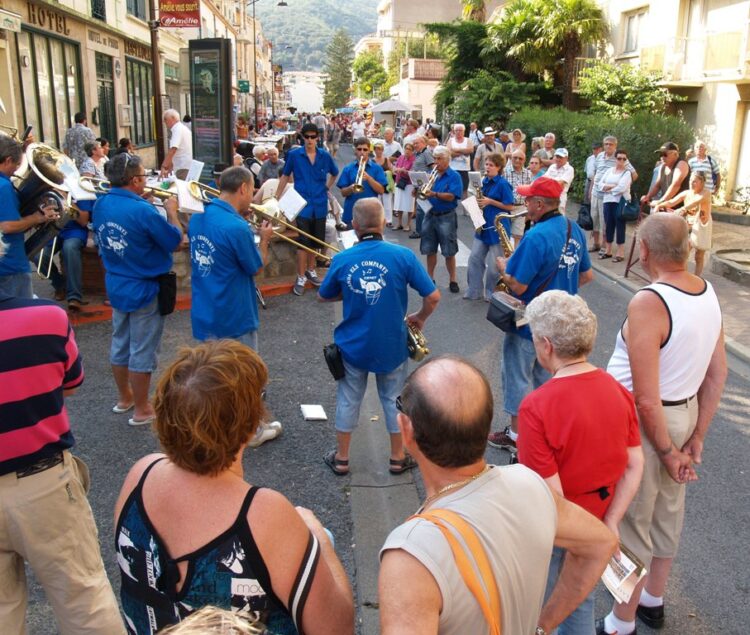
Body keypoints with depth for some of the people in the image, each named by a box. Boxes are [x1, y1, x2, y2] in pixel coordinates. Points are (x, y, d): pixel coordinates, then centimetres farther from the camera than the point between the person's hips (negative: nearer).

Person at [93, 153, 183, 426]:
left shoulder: (101, 204, -3)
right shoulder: (143, 210, -25)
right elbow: (175, 240, -15)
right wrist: (171, 210, -1)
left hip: (115, 286, 8)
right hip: (144, 290, -7)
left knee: (120, 343, 20)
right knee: (142, 351, 4)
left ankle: (124, 398, 37)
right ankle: (142, 410, 16)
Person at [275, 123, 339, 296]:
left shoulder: (325, 156, 1)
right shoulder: (294, 154, -6)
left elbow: (334, 173, 20)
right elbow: (285, 176, 5)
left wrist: (327, 188, 10)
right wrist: (276, 198, 5)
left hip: (319, 205, 3)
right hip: (302, 204, -3)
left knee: (315, 242, 13)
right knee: (303, 242, -4)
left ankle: (310, 270, 31)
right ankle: (301, 277, 7)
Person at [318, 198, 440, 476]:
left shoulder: (342, 260, -10)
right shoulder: (402, 256, -15)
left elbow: (322, 297, 6)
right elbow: (433, 296, -13)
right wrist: (420, 317, 6)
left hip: (353, 346, 1)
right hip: (392, 345, -1)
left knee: (348, 400, 17)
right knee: (393, 399, 17)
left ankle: (341, 458, 31)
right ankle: (398, 458, 31)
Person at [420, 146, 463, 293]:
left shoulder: (454, 176, -7)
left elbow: (451, 197, -18)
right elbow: (426, 192, 10)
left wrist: (434, 194, -31)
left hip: (446, 217, -5)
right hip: (430, 215, 5)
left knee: (449, 252, 0)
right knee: (430, 250, 9)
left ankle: (453, 280, 10)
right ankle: (430, 278, 20)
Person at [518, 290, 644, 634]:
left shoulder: (536, 407, -31)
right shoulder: (619, 392, -11)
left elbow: (550, 495, -28)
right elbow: (635, 466, -6)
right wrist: (610, 524, -3)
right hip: (596, 523, 5)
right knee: (581, 602, 28)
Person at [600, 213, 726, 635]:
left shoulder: (648, 303, -28)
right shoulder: (708, 292, -4)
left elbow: (647, 401, -27)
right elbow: (718, 375, 3)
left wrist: (667, 452, -13)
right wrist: (697, 437, 9)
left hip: (648, 424, -8)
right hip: (685, 413, 8)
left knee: (632, 523, 9)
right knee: (668, 513, 23)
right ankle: (653, 601, 45)